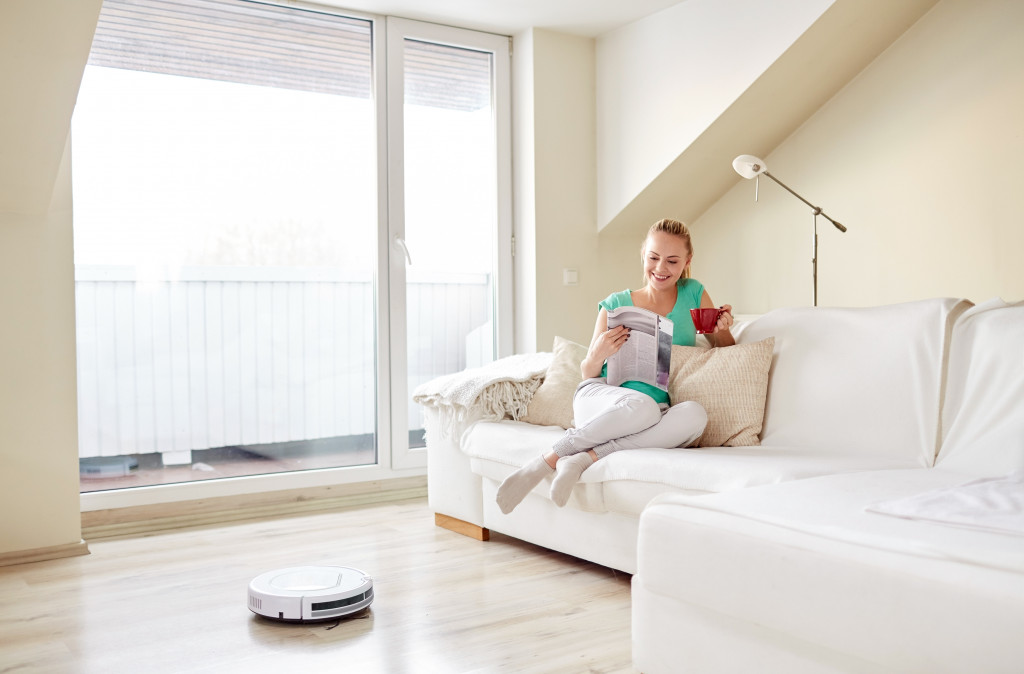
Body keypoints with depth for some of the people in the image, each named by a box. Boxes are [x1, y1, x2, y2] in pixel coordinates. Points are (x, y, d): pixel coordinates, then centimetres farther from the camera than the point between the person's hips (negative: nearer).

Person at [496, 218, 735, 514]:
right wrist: (598, 355, -15)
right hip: (600, 396, -2)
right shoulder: (616, 304, 6)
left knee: (694, 414, -34)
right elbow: (588, 373, 9)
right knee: (642, 406, -39)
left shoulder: (693, 294, 11)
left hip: (659, 408, 2)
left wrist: (723, 330, -7)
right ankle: (546, 462, -26)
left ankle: (583, 459, -32)